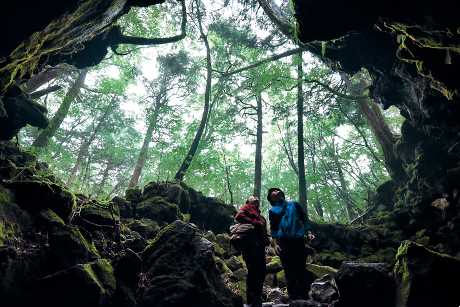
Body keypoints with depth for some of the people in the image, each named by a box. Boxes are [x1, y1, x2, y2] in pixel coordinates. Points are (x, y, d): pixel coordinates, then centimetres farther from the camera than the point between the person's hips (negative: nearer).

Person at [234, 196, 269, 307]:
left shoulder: (258, 214, 30)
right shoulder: (246, 208, 9)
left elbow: (263, 229, 21)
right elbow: (239, 216, -11)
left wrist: (266, 239, 2)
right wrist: (255, 223, -12)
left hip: (259, 244, 9)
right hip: (251, 243, -8)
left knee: (261, 271, 9)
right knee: (253, 270, -12)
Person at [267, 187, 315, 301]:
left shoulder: (294, 204, 15)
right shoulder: (273, 210, 11)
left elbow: (304, 219, 14)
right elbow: (273, 229, 9)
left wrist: (308, 232, 1)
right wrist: (275, 243, -2)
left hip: (298, 240, 1)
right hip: (284, 242, 0)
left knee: (301, 268, 0)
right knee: (289, 270, 3)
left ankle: (304, 296, 9)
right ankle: (293, 297, 11)